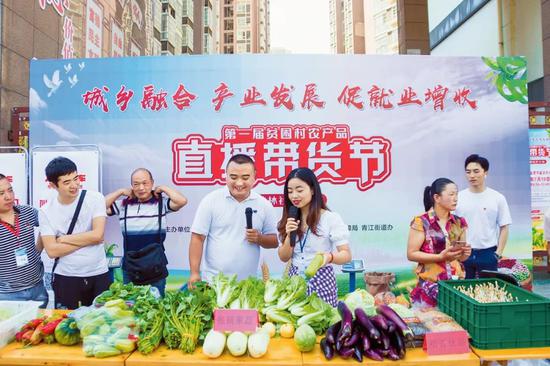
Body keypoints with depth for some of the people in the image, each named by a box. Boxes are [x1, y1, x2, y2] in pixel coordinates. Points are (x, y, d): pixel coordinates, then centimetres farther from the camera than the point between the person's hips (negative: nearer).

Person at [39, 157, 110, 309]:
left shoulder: (95, 198, -8)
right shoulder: (46, 211, -3)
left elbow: (98, 234, -17)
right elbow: (52, 251, -10)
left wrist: (63, 239, -8)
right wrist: (88, 239, -13)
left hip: (98, 275, -1)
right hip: (65, 278, 1)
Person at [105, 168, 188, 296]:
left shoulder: (161, 203, -5)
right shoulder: (123, 204, 4)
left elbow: (182, 201, -20)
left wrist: (163, 188, -8)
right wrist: (121, 191, 0)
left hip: (156, 268, -2)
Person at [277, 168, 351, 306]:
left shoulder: (331, 218, -10)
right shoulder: (289, 221, 5)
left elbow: (346, 255, -11)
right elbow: (284, 258, 5)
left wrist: (329, 257, -32)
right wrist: (289, 235, -12)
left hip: (321, 280, -4)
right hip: (294, 280, 4)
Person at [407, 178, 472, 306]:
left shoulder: (459, 222, 7)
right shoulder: (421, 222, -10)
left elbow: (460, 257, 16)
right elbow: (411, 254, -11)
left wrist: (466, 253, -6)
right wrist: (440, 257, -20)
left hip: (456, 282, 5)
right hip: (430, 284, -5)